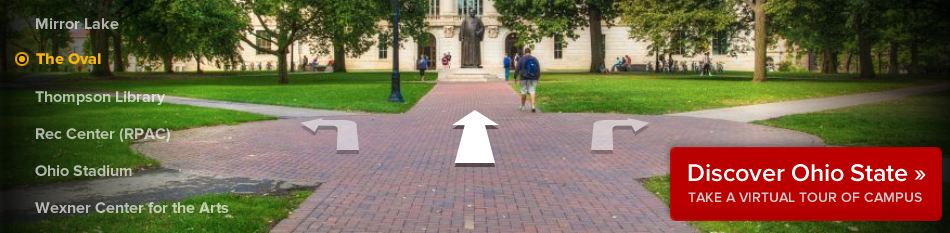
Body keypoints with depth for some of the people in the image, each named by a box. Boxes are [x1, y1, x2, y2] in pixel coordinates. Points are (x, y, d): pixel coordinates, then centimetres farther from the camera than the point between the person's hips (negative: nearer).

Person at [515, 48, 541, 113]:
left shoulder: (521, 59, -4)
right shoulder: (535, 59, 4)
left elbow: (517, 69, -6)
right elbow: (538, 70, 8)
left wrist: (515, 77, 1)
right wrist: (538, 78, 16)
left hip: (524, 78, -1)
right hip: (533, 78, 2)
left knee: (524, 92, 8)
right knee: (532, 91, 2)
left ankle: (523, 106, 19)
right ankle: (533, 105, -13)